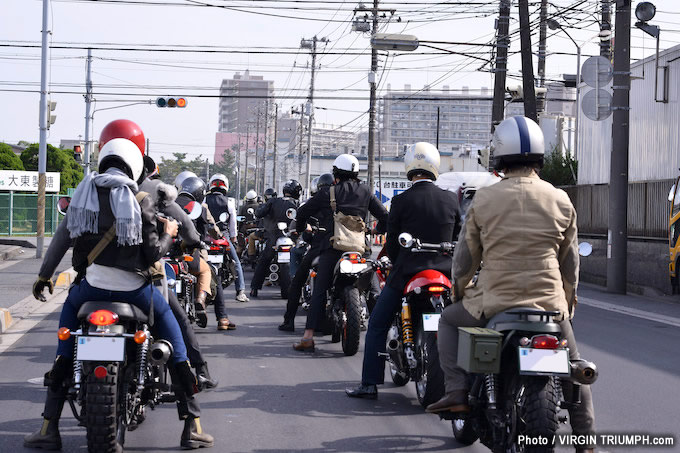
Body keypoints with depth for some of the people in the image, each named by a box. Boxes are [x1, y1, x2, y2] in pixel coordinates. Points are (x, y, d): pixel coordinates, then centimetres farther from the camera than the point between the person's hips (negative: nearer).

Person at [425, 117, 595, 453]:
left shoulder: (483, 200, -5)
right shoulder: (560, 201, 1)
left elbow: (465, 257, 3)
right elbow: (570, 261, 9)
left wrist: (459, 291, 22)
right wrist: (568, 300, 24)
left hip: (494, 305, -2)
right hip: (549, 306, 2)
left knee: (448, 320, 24)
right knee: (573, 365, 21)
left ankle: (457, 391, 9)